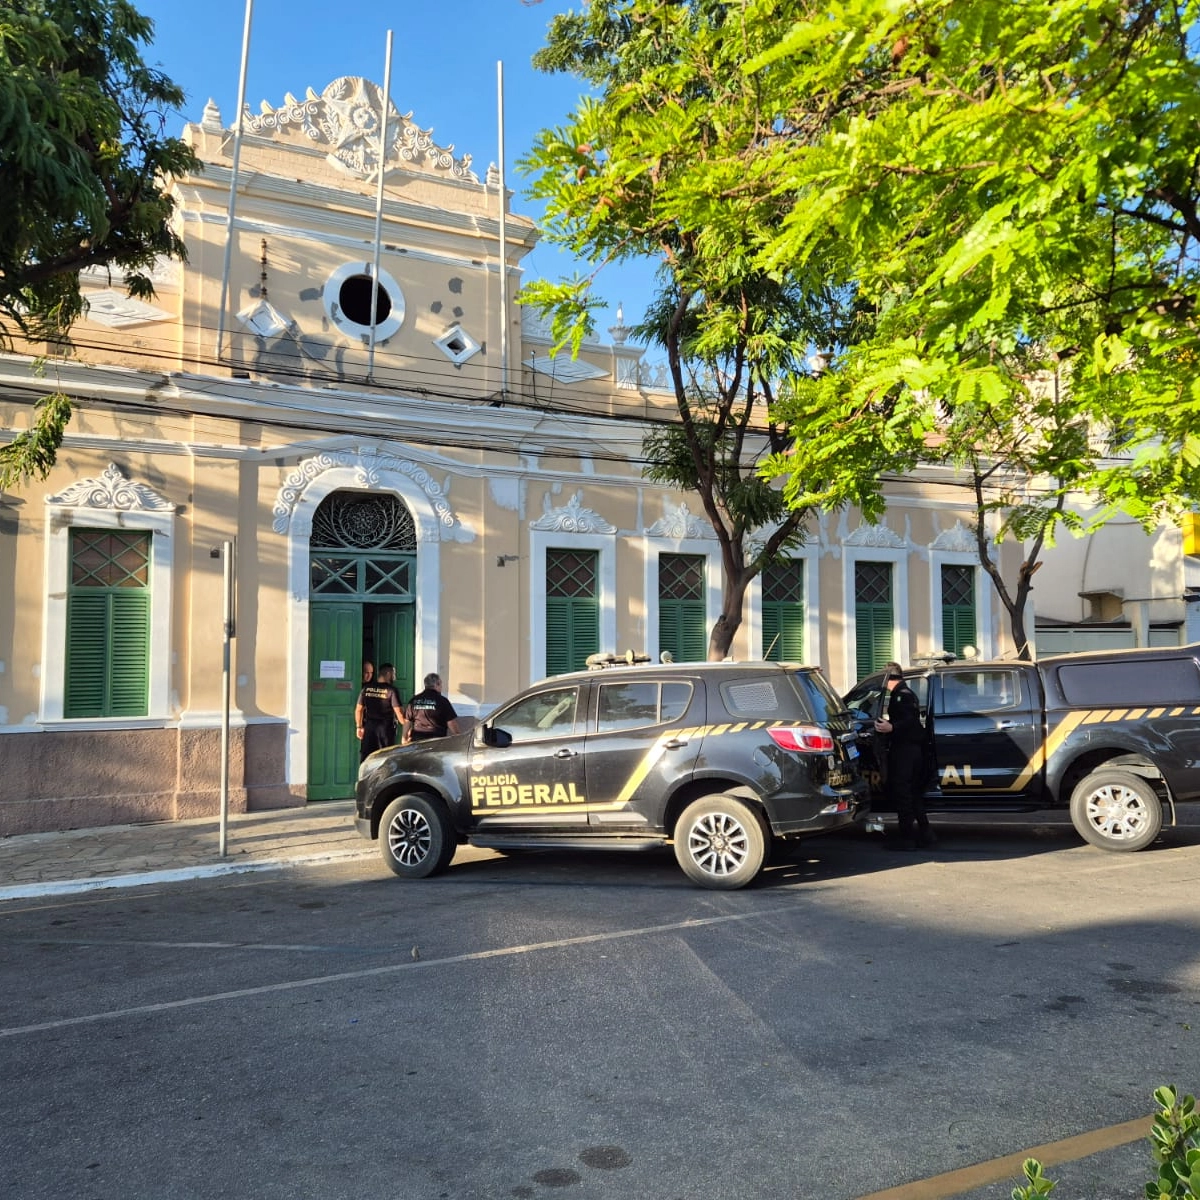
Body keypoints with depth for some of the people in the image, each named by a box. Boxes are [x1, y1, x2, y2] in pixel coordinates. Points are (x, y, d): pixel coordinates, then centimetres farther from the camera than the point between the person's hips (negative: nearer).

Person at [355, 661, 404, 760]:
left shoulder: (366, 688, 4)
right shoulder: (391, 690, -10)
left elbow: (359, 709, 7)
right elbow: (398, 711, -14)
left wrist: (359, 727, 15)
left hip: (369, 726, 4)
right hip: (386, 726, -4)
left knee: (365, 756, 7)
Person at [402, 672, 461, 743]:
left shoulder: (414, 700, 6)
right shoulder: (442, 701, -7)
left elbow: (407, 722, 10)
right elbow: (451, 722, -8)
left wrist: (405, 739, 21)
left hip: (416, 740, 4)